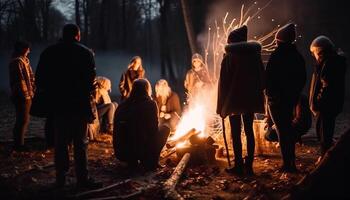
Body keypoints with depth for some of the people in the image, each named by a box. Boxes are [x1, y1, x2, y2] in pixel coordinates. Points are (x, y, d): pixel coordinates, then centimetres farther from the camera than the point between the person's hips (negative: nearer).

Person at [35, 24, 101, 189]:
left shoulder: (49, 52, 6)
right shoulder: (85, 53, -5)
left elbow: (39, 78, 5)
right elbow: (91, 79, -10)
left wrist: (50, 93, 14)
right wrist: (87, 91, 6)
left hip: (57, 104, 4)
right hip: (79, 104, -3)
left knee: (60, 142, 12)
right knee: (80, 142, 1)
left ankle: (60, 178, 15)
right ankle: (82, 179, 1)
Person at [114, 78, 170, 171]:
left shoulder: (122, 105, 10)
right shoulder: (150, 104, -2)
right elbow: (154, 129, 3)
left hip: (120, 153, 5)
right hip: (141, 150, -5)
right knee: (165, 129, 16)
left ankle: (132, 161, 18)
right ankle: (150, 161, 9)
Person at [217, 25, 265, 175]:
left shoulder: (229, 57, -6)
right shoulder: (255, 55, 5)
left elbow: (223, 83, -7)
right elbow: (261, 78, 8)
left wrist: (221, 106, -3)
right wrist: (258, 98, 15)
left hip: (234, 100, -4)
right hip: (251, 100, 4)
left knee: (236, 133, 1)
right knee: (249, 131, 9)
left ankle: (239, 166, 1)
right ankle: (249, 165, 10)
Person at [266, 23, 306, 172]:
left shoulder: (276, 56, -15)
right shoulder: (298, 56, 6)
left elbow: (269, 78, -15)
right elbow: (303, 78, 12)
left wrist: (269, 93, -1)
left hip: (277, 99, -7)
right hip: (292, 98, 7)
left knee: (282, 130, -2)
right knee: (289, 128, 16)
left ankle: (287, 163, -2)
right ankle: (291, 162, 22)